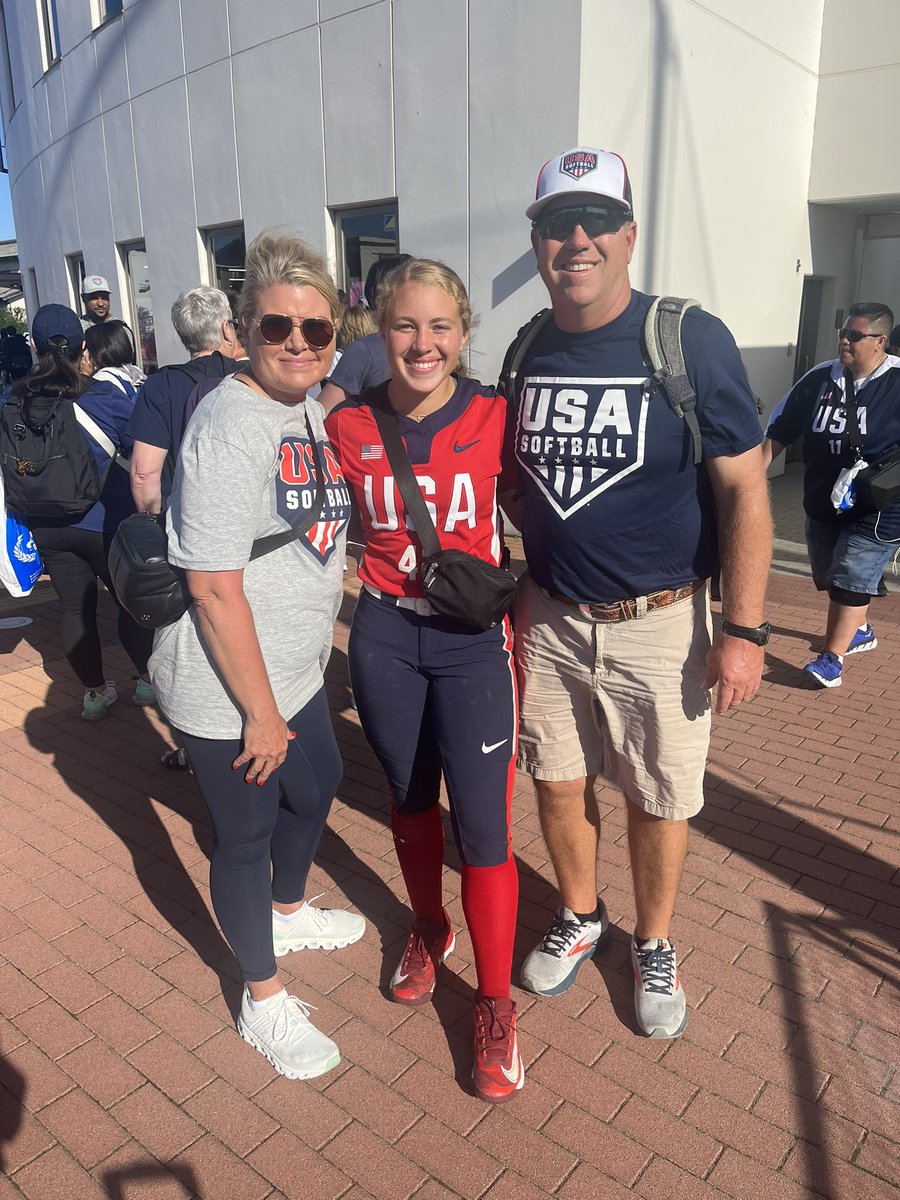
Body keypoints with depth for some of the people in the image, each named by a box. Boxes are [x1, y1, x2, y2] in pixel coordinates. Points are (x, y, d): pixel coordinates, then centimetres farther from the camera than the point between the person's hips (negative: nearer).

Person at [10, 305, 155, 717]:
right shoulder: (107, 395, -14)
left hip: (47, 528, 4)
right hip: (106, 521, -3)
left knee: (75, 608, 13)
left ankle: (95, 691, 25)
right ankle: (148, 680, 24)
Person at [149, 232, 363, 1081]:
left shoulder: (309, 409, 6)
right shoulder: (230, 427, -22)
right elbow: (215, 589, -24)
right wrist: (260, 711, -18)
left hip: (295, 669, 9)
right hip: (224, 692, -9)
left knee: (316, 788, 26)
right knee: (246, 834, 9)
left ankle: (286, 913, 55)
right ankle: (263, 1000, 34)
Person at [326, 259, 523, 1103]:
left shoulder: (496, 417, -8)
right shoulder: (348, 425, -3)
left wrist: (520, 631, 0)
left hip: (474, 638, -2)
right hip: (384, 636, 3)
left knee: (482, 825, -1)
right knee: (409, 799, 19)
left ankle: (495, 1006, 20)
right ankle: (427, 930, 46)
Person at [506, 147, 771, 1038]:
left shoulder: (690, 340, -11)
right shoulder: (527, 351, 4)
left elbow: (744, 492, -10)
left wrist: (743, 630, -14)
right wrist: (515, 595, 9)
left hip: (659, 624, -4)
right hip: (549, 621, 4)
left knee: (657, 799, 11)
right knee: (557, 782, 16)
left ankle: (654, 946, 36)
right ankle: (579, 917, 42)